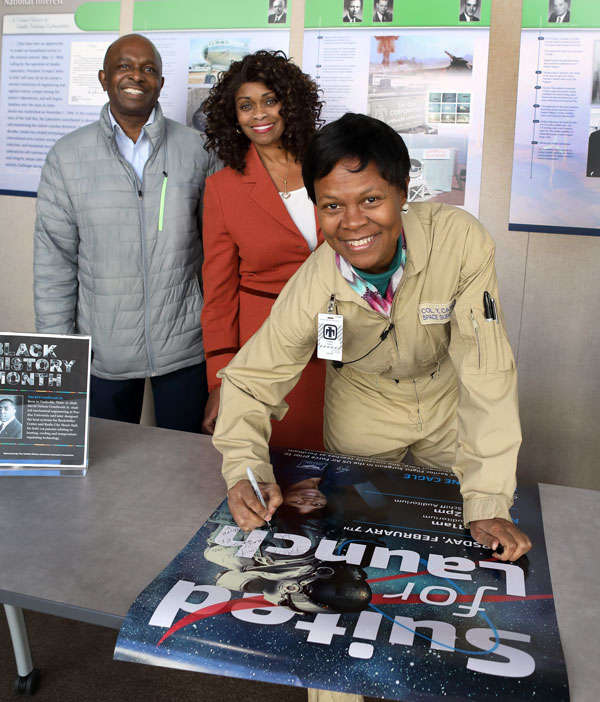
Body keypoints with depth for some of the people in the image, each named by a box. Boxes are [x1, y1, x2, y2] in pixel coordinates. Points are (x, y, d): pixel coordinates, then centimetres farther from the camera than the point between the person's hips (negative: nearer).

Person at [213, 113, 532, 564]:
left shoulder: (460, 241, -34)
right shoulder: (311, 292, -29)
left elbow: (486, 371, -30)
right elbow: (249, 380, -17)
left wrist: (488, 504, -31)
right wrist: (245, 469, -35)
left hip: (448, 404, 0)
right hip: (364, 418, 0)